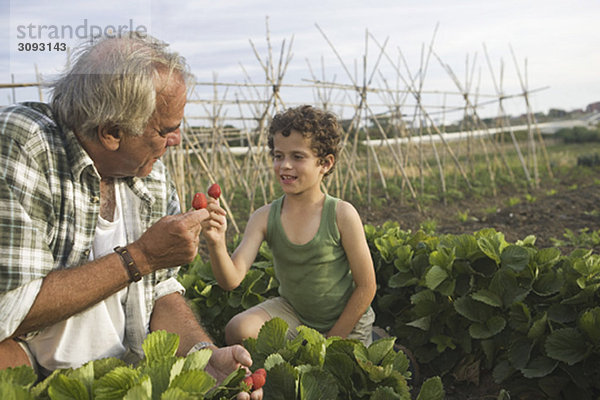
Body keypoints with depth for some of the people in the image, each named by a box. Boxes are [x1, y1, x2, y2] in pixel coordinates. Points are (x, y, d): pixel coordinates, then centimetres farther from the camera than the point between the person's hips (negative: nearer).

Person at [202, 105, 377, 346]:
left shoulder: (341, 215, -21)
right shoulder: (264, 217, -14)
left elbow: (366, 287, -14)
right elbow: (231, 280, -21)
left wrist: (331, 340, -11)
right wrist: (216, 244, -41)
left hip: (346, 323, -1)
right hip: (292, 311, 2)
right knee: (239, 330, -21)